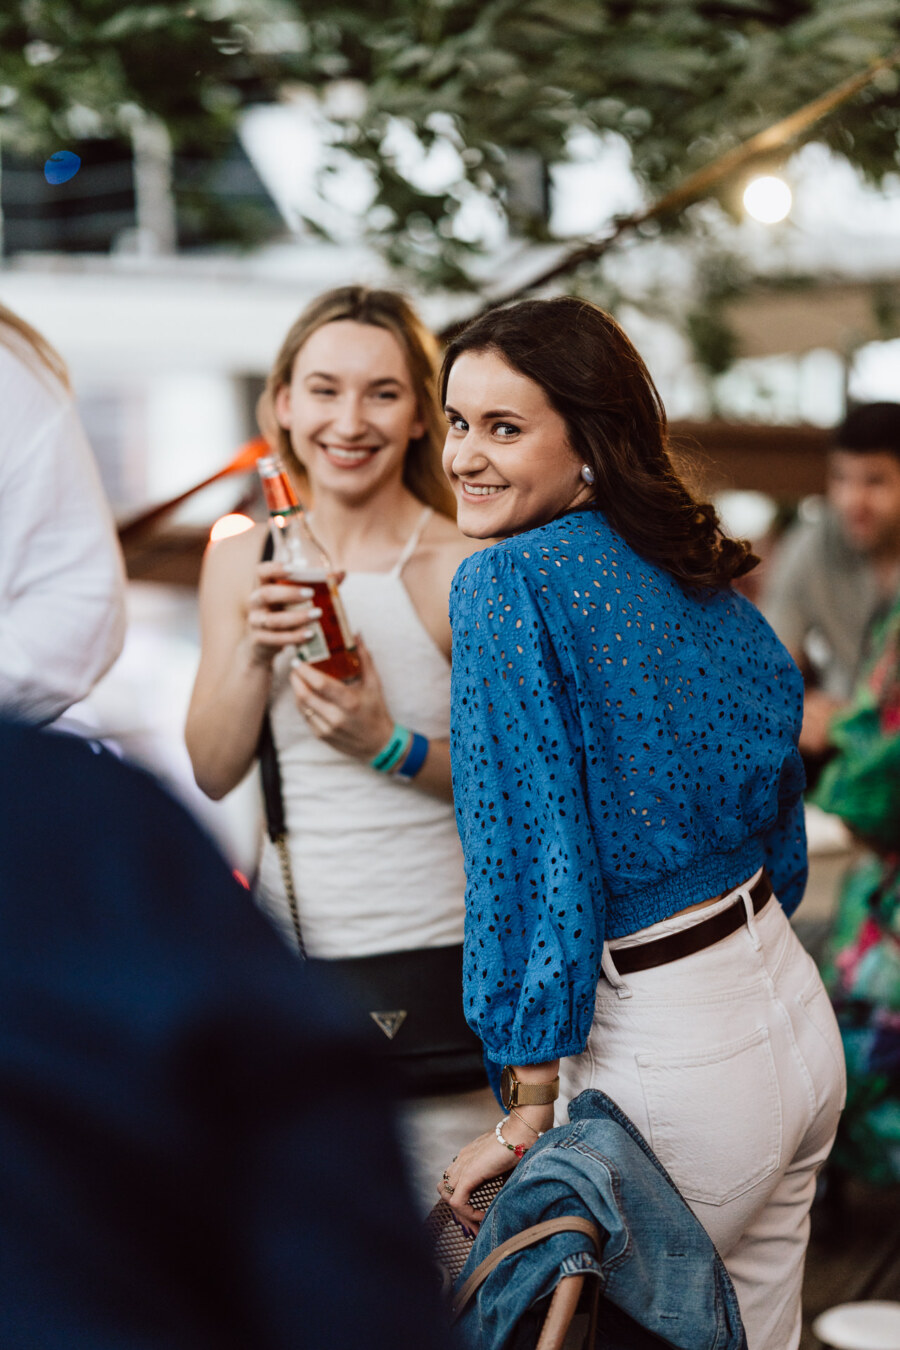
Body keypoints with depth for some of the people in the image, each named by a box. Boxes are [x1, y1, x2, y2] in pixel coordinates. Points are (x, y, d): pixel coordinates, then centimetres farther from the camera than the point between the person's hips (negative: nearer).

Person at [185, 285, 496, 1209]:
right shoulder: (242, 560, 5)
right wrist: (254, 651, -13)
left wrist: (390, 746, -20)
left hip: (432, 955, -3)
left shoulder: (466, 570, -9)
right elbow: (210, 771, 3)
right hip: (286, 951, 4)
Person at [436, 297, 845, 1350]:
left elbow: (534, 849, -20)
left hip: (670, 1066, -8)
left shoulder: (506, 584, -16)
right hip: (798, 1018, 8)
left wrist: (529, 1106, -17)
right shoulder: (711, 588, 7)